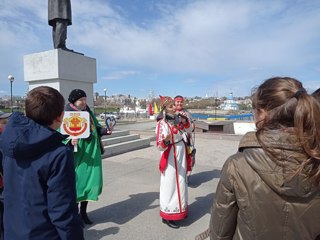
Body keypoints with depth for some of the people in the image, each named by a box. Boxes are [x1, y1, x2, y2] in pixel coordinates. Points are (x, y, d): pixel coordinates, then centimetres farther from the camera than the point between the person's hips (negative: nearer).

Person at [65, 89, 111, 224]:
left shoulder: (88, 112, 11)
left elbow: (96, 128, 17)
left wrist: (105, 131, -1)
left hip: (92, 152, 6)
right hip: (77, 153, -6)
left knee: (90, 180, 10)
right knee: (76, 182, 2)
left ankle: (83, 211, 28)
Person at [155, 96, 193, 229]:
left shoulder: (177, 119, 0)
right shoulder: (162, 124, -21)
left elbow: (189, 130, 12)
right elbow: (160, 146, -25)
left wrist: (184, 122, -7)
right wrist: (165, 141, -47)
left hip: (181, 156, 8)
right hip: (171, 158, -8)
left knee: (180, 183, 19)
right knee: (171, 185, 2)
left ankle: (179, 209, 38)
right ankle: (167, 216, 18)